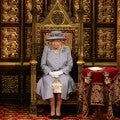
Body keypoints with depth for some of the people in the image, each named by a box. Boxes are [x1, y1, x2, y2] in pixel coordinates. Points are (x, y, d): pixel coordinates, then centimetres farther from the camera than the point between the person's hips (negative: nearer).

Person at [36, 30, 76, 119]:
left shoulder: (67, 49, 7)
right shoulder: (46, 49, 7)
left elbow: (70, 65, 3)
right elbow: (43, 64, 5)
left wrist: (60, 72, -12)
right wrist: (50, 72, -12)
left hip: (62, 74, 0)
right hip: (49, 74, 1)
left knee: (62, 83, -35)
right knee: (49, 83, -34)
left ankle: (58, 108, -29)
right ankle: (52, 109, -30)